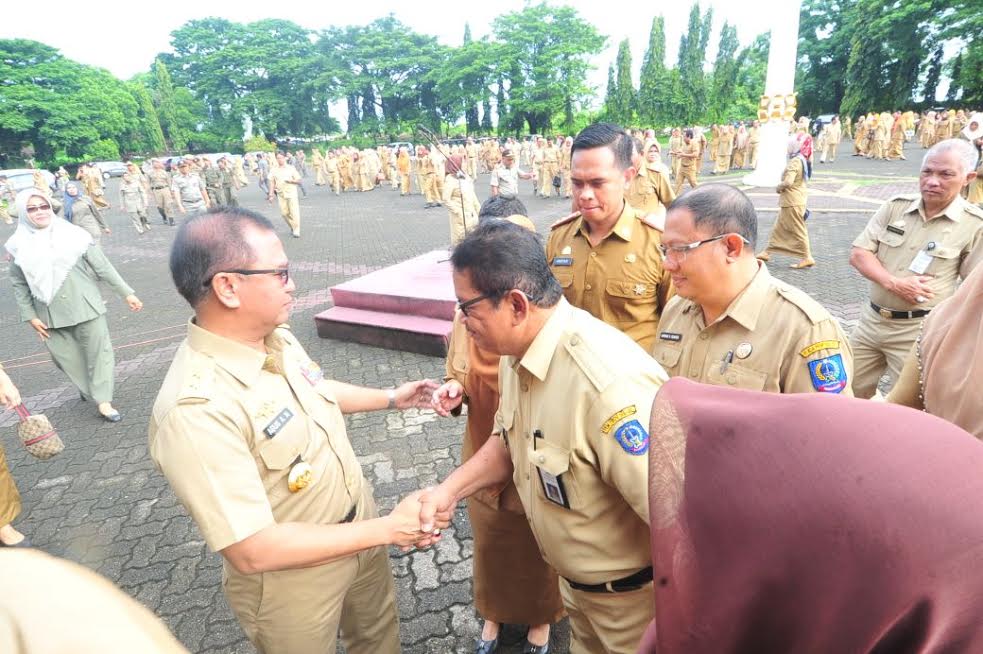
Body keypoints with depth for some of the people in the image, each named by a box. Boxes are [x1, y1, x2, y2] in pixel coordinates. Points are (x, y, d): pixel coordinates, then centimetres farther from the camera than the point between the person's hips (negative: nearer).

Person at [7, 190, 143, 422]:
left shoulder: (73, 235, -5)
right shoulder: (19, 245, 0)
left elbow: (102, 266, -3)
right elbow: (18, 284, 7)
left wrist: (126, 293, -3)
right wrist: (30, 316, 2)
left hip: (85, 306, -1)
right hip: (51, 315, 2)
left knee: (97, 352, 0)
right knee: (67, 357, 10)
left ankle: (103, 401, 9)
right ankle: (87, 387, 36)